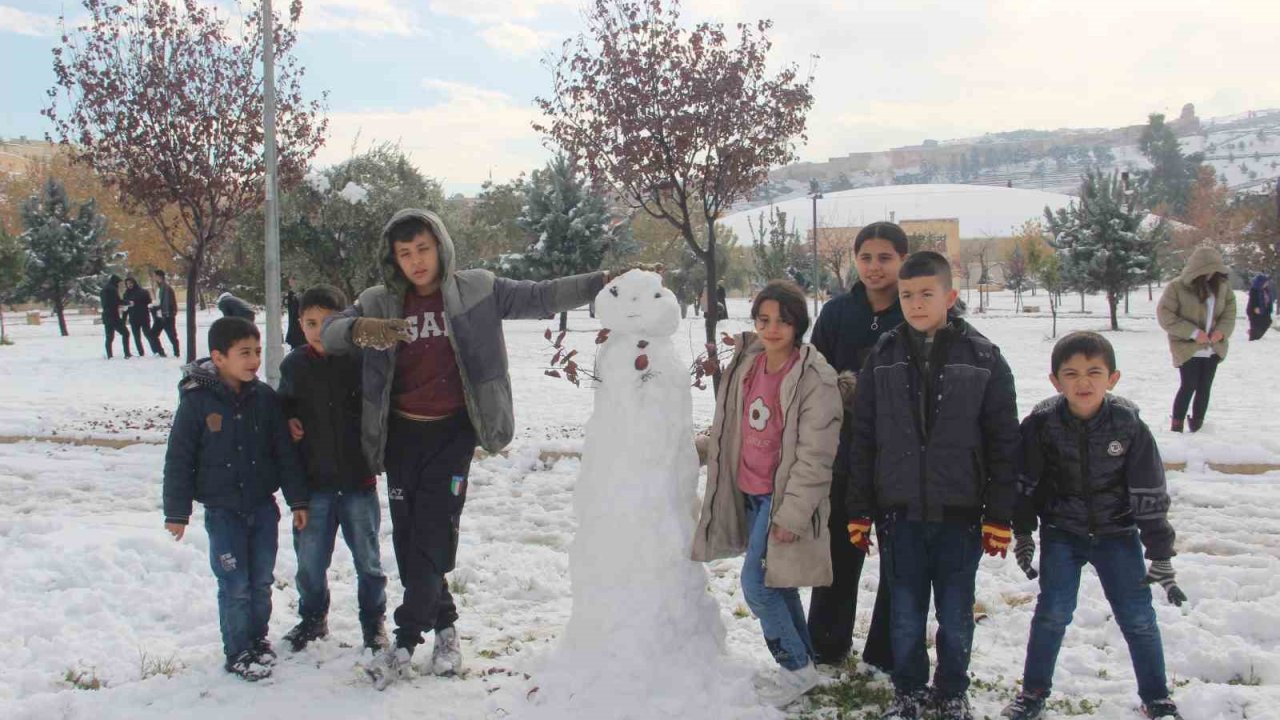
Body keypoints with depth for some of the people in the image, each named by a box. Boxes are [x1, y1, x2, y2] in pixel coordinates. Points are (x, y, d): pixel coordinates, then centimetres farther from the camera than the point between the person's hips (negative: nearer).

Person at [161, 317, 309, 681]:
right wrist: (176, 512, -5)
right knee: (235, 585, 0)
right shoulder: (197, 401, -11)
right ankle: (238, 653, 16)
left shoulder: (264, 397, -1)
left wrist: (297, 500, 5)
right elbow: (178, 459, -6)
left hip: (263, 505, 3)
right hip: (223, 510, -3)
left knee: (261, 581, 13)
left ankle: (258, 638, 33)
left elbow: (285, 451, 4)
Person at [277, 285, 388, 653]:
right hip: (313, 480, 2)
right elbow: (283, 404, 17)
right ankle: (313, 618, 33)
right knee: (310, 556, 11)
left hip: (358, 478, -2)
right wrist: (288, 422, -4)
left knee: (367, 557, 11)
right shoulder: (293, 365, 1)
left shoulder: (360, 360, -8)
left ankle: (373, 621, 28)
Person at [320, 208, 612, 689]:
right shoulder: (381, 302, 3)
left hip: (452, 433, -3)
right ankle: (443, 624, 27)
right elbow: (328, 332, -7)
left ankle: (406, 642, 3)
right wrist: (361, 329, -30)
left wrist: (604, 281, -13)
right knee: (408, 538, 8)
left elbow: (540, 297, -3)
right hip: (401, 435, 3)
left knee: (433, 536, -8)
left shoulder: (476, 290, -2)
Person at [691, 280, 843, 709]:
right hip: (750, 492, 7)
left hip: (784, 497, -7)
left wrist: (792, 514, -19)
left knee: (757, 585, -6)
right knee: (778, 585, 17)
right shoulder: (747, 364, 2)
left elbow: (815, 456, -19)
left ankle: (797, 669, 14)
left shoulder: (814, 378, -19)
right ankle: (803, 664, 33)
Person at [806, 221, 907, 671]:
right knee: (838, 551, 14)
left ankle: (887, 655, 23)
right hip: (846, 453, 3)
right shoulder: (836, 313, 4)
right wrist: (841, 387, -10)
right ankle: (827, 647, 30)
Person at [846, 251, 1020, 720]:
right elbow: (862, 439, 4)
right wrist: (859, 511, 2)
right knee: (905, 613, 11)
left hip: (959, 512, -1)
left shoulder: (982, 357, -3)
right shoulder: (883, 357, 1)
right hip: (899, 510, 1)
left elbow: (1004, 443, -2)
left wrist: (999, 516, -4)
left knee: (956, 615, 10)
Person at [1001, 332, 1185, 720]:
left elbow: (1150, 495, -7)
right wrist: (1022, 534, 1)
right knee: (1052, 612, -3)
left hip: (1117, 533, 1)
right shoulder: (1041, 423, -14)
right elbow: (1026, 484, -2)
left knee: (1138, 617, 4)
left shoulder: (1129, 425, -14)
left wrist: (1160, 556, -5)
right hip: (1061, 533, 0)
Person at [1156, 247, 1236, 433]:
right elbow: (1164, 315, -14)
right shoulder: (1177, 287, -13)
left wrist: (1222, 330, -12)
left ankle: (1197, 427, 23)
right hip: (1188, 348, -5)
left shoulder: (1222, 286, 2)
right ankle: (1176, 427, 7)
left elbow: (1230, 310, 9)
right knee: (1189, 386, -6)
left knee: (1204, 388, 10)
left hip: (1213, 348, 5)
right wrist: (1193, 333, -20)